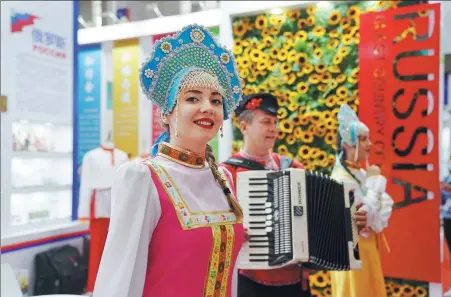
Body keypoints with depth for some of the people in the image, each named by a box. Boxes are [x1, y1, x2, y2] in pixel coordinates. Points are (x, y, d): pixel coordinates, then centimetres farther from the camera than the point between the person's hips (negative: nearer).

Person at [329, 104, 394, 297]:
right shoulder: (342, 179, -21)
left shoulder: (361, 173, 6)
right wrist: (373, 182, -16)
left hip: (366, 247, 9)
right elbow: (368, 217, -24)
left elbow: (385, 204, 5)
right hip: (352, 251, -9)